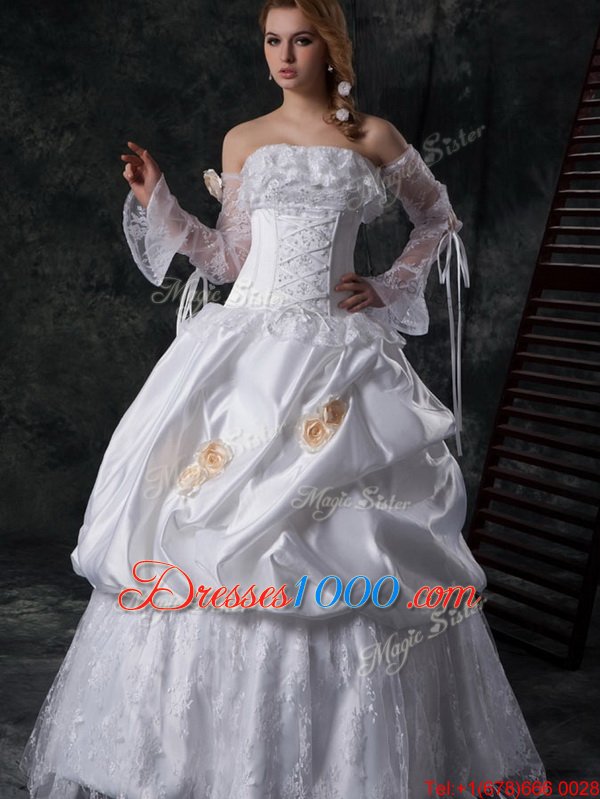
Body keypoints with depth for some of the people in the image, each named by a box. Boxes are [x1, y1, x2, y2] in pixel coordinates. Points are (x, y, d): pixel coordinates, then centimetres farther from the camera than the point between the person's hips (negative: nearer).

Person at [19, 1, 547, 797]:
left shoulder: (374, 138, 6)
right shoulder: (243, 141, 11)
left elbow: (441, 219, 17)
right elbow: (229, 259, 11)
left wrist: (390, 289, 6)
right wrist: (158, 202, 5)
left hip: (336, 352, -2)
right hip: (247, 346, 2)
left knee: (342, 541, -4)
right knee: (214, 530, 0)